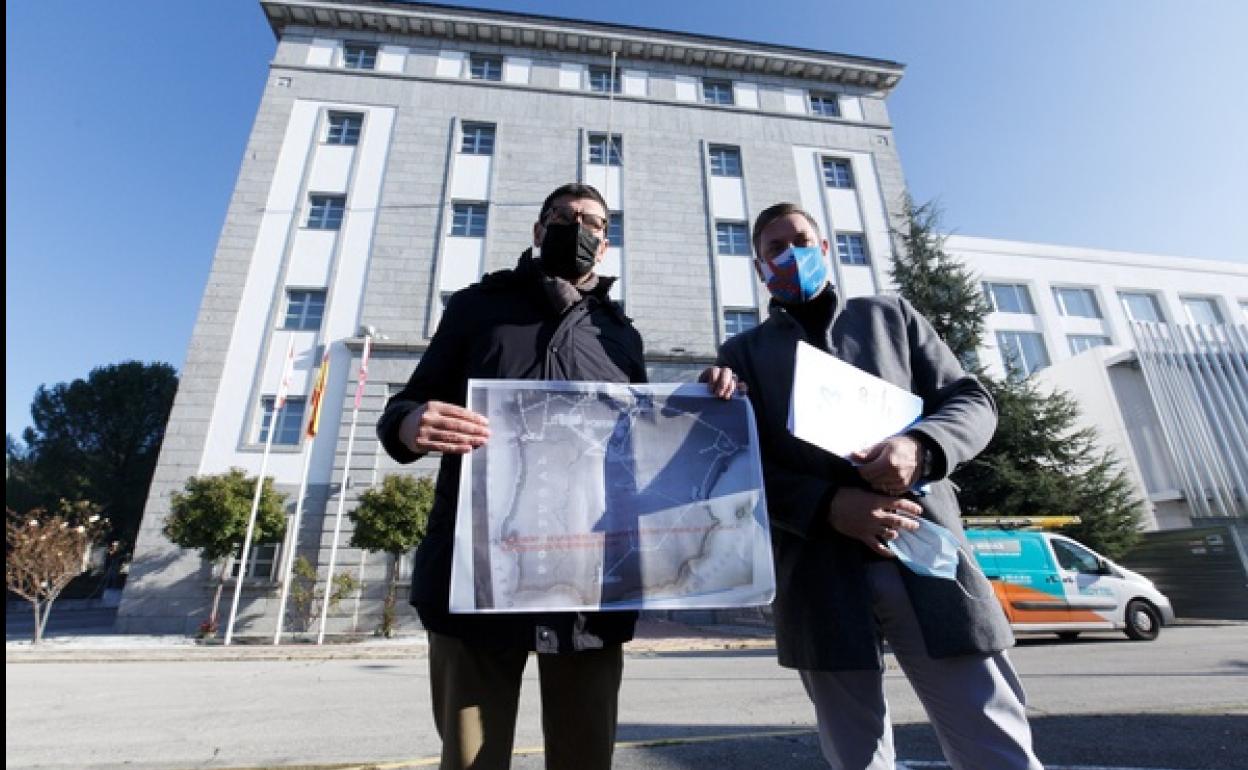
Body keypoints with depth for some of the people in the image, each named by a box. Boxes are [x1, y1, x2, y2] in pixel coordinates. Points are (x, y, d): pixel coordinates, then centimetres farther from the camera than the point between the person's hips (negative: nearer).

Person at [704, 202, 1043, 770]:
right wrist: (829, 505, -15)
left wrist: (919, 447, -13)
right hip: (820, 576, 0)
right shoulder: (743, 352, 11)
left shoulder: (891, 315, 17)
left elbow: (972, 400, 11)